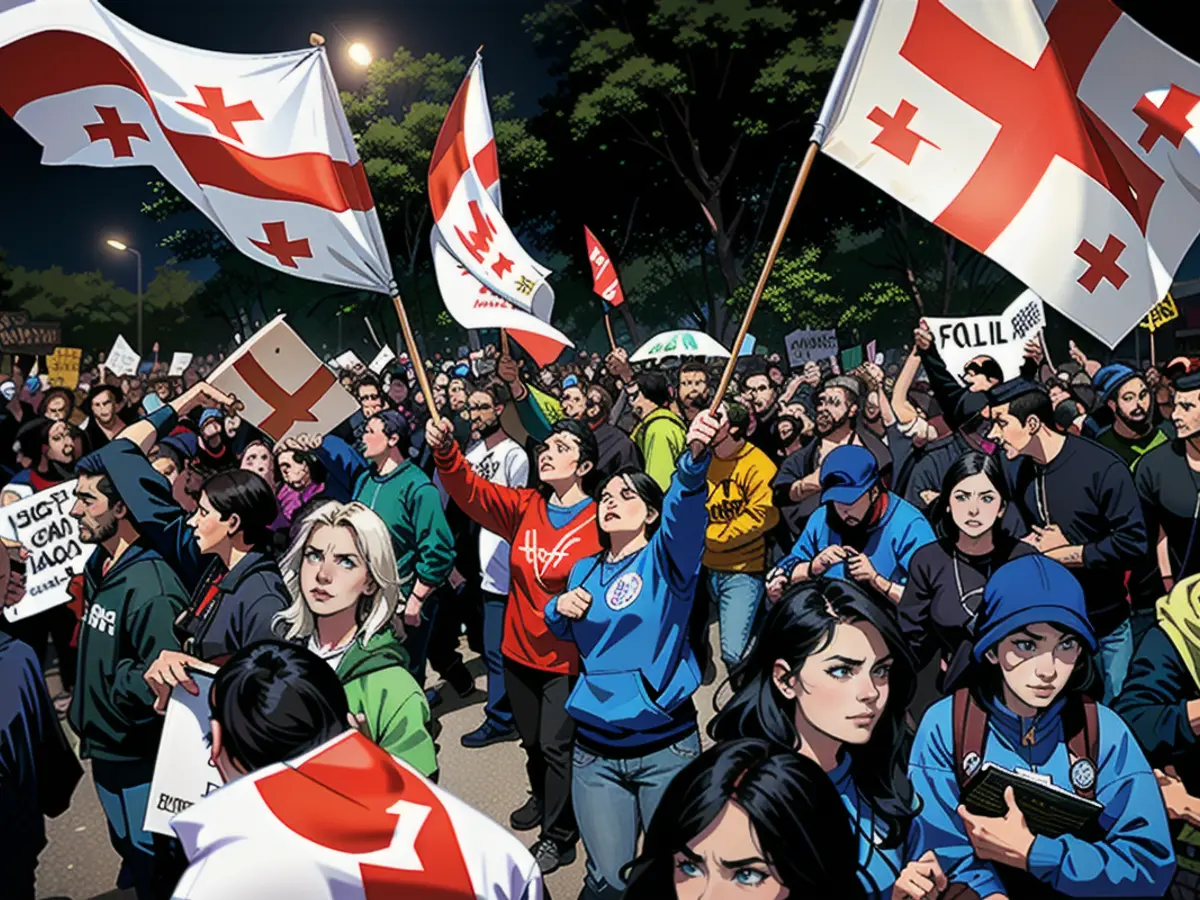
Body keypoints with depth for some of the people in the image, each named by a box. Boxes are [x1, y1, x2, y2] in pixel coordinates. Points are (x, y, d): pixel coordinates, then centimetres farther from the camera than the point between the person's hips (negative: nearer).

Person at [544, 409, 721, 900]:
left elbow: (686, 509, -28)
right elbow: (566, 634, 22)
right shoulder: (584, 570, 9)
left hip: (665, 746, -3)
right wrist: (559, 608, -2)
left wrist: (695, 456, -49)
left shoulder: (665, 558, -6)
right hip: (595, 750, 3)